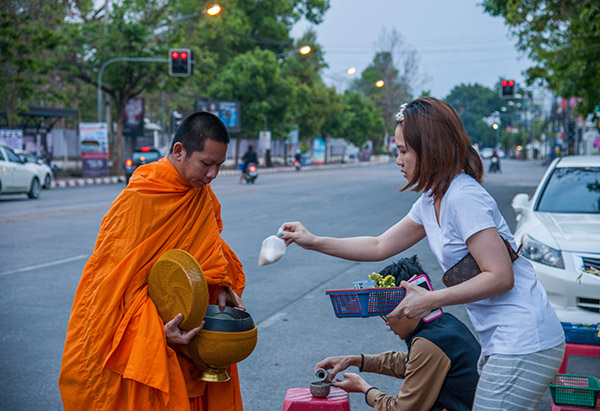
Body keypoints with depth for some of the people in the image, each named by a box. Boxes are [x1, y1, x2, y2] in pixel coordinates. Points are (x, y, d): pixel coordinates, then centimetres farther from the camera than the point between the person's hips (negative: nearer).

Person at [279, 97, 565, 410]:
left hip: (524, 345, -10)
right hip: (499, 344, 10)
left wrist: (431, 300, -16)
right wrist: (314, 242, 18)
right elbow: (379, 247, 21)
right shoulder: (430, 202, 12)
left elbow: (500, 277, -20)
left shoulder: (464, 199, -17)